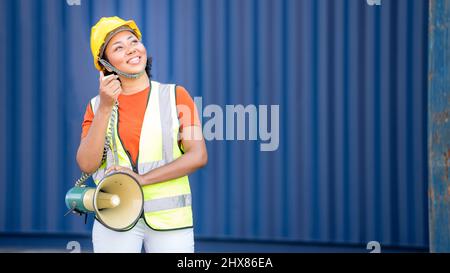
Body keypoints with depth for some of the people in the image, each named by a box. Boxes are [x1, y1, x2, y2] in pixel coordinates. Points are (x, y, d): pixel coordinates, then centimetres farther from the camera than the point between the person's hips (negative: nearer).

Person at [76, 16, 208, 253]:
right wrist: (105, 108, -14)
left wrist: (142, 179, -14)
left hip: (169, 219, -1)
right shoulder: (97, 106, 6)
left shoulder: (175, 96, 2)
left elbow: (198, 156, -6)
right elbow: (87, 164, -6)